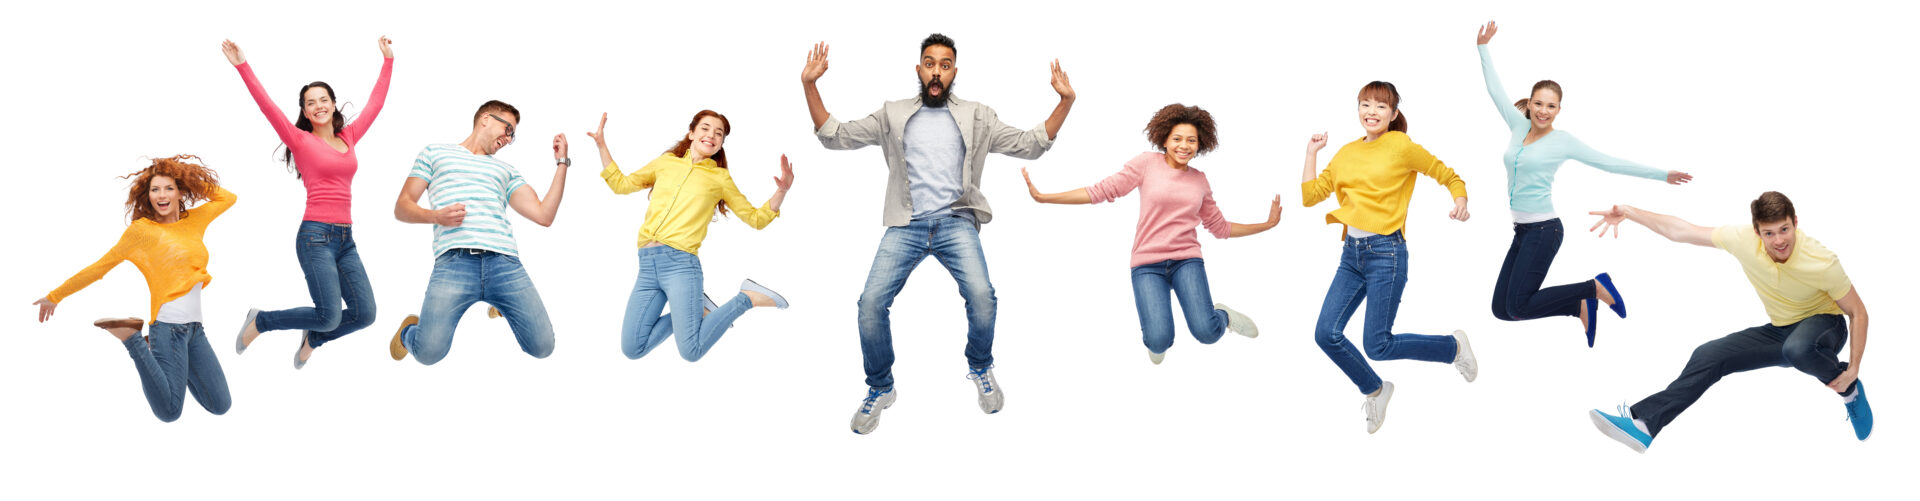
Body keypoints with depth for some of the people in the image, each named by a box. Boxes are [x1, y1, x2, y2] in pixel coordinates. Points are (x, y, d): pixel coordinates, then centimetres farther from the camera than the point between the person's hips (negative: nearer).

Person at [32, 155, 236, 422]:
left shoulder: (194, 220, 13)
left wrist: (193, 179, 16)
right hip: (168, 326, -6)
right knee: (169, 412, -13)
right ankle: (132, 340, 4)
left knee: (221, 406, 4)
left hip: (195, 327, 6)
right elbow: (101, 266, 4)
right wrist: (56, 296, 8)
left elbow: (228, 198, 27)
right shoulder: (142, 229, -2)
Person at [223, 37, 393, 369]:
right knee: (330, 316, -13)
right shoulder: (301, 140, 2)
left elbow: (376, 103, 22)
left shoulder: (349, 137, 15)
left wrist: (388, 60, 27)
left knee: (364, 314, -3)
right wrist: (242, 66, -16)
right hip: (316, 235, -6)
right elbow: (268, 107, -8)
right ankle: (260, 322, 12)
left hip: (345, 238, 6)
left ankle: (313, 338, 27)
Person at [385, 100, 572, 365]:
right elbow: (402, 208, 16)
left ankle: (501, 307, 24)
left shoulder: (506, 170, 30)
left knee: (542, 347, -9)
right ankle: (410, 331, 18)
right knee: (429, 351, -21)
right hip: (455, 261, -3)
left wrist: (562, 163, 20)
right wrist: (436, 216, -4)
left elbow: (544, 215, 18)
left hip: (505, 262, 3)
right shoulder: (435, 153, 24)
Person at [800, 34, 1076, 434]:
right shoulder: (893, 115, 16)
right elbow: (835, 136, 14)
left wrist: (1065, 101, 1)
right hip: (906, 226, 1)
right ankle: (880, 389, 5)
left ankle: (980, 368, 6)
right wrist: (810, 86, 3)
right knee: (872, 301, -19)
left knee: (982, 295, -25)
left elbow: (1029, 145, 12)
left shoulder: (977, 117, 15)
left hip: (956, 222, -1)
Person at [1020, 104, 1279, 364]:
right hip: (1148, 265, -2)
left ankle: (1222, 315, 16)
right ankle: (1154, 324, 18)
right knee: (1159, 342, -21)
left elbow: (1220, 228, 21)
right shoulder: (1147, 163, 0)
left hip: (1187, 260, 2)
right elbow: (1102, 191, -3)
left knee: (1206, 333, -22)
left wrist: (1267, 224, 17)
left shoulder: (1200, 180, 11)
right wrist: (1043, 197, -9)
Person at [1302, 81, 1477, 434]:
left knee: (1377, 346, -6)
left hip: (1385, 252, -6)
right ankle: (1375, 390, 22)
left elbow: (1448, 176, 3)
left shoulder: (1401, 146, -4)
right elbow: (1309, 195, 12)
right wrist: (1312, 152, 12)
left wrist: (1460, 200, -16)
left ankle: (1454, 347, 19)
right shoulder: (1346, 153, 13)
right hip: (1351, 253, 6)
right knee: (1326, 333, -3)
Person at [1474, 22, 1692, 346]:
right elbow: (1496, 90, 18)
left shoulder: (1562, 140, -4)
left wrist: (1660, 175, 0)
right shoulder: (1519, 126, 9)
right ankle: (1581, 305, 15)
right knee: (1501, 308, 2)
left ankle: (1596, 288, 3)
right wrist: (1483, 48, 20)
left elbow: (1609, 163, 0)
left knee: (1518, 306, -14)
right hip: (1521, 230, 6)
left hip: (1544, 230, -6)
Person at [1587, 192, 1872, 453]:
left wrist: (1853, 370, -20)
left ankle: (1851, 391, -9)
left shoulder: (1822, 262, -28)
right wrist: (1628, 212, -15)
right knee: (1709, 356, -10)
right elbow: (1680, 231, -10)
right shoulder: (1744, 239, -20)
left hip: (1824, 325, -5)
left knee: (1797, 349, -40)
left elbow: (1858, 313, -15)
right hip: (1779, 330, 5)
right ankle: (1643, 423, -11)